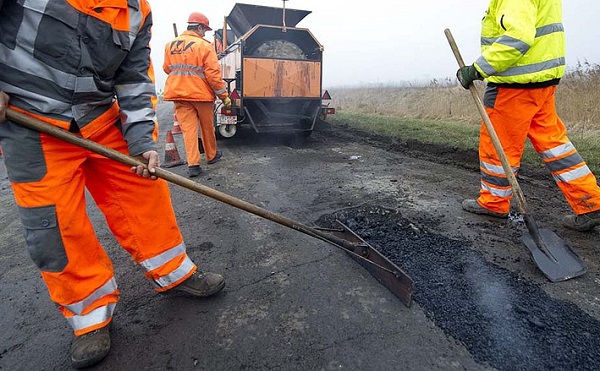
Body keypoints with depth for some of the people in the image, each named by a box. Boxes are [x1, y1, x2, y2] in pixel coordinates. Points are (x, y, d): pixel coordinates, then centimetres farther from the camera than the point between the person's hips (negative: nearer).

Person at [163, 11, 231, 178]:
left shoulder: (170, 44, 6)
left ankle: (193, 165, -3)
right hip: (201, 94, -3)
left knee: (188, 128, 3)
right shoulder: (205, 46, -10)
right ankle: (211, 156, 30)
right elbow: (213, 74, -14)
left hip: (178, 94, 4)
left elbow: (167, 69, 17)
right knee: (207, 127, 14)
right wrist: (224, 95, -7)